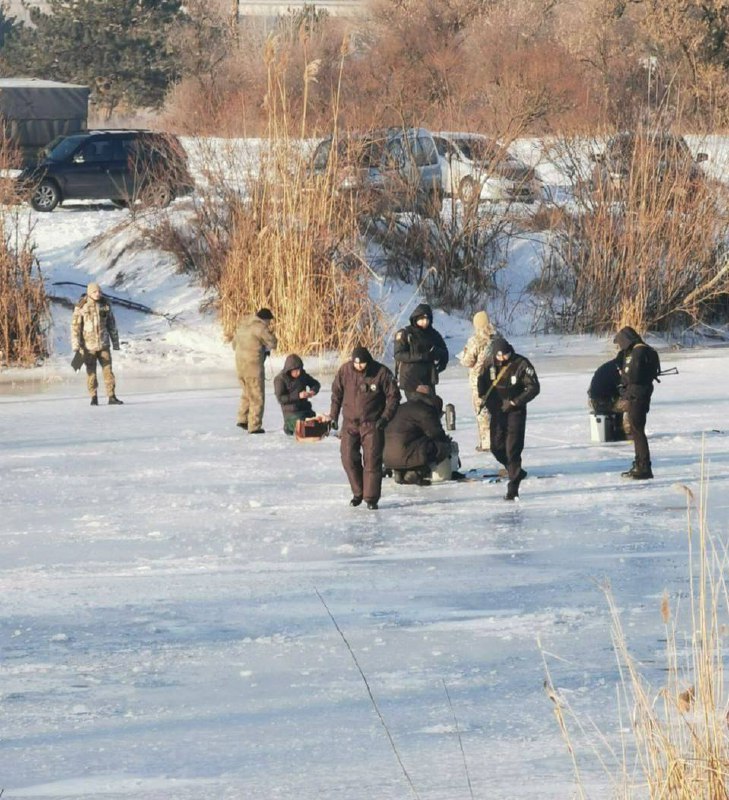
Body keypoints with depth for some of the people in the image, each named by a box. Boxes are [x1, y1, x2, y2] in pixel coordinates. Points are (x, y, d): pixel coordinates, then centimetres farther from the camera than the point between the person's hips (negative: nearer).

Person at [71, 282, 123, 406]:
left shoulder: (105, 305, 3)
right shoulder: (81, 307, -7)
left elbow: (112, 325, 11)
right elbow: (75, 327, -7)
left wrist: (115, 343, 12)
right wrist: (76, 347, -12)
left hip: (103, 344, 2)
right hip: (88, 344, -2)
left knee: (108, 370, -2)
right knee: (91, 372, 4)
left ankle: (112, 397, 1)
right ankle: (94, 398, 13)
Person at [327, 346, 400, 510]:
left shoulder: (381, 373, -12)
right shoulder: (345, 371, -5)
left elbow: (393, 395, -3)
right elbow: (336, 393, 9)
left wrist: (386, 417, -11)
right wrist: (333, 415, 8)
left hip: (373, 424, -3)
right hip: (350, 422, 3)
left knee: (372, 461, -6)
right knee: (349, 459, 0)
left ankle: (371, 498, 1)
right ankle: (358, 493, 19)